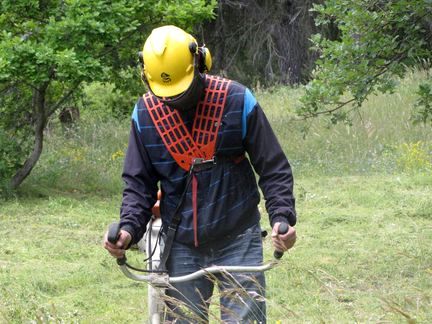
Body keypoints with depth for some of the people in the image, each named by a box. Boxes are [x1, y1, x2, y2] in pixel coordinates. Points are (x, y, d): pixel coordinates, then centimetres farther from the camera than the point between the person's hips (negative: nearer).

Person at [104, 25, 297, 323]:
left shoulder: (237, 101, -10)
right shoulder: (146, 113, -2)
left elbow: (273, 168, -5)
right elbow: (139, 182, 4)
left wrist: (282, 217, -21)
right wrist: (129, 228, -13)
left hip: (238, 241, -2)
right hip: (181, 246, 2)